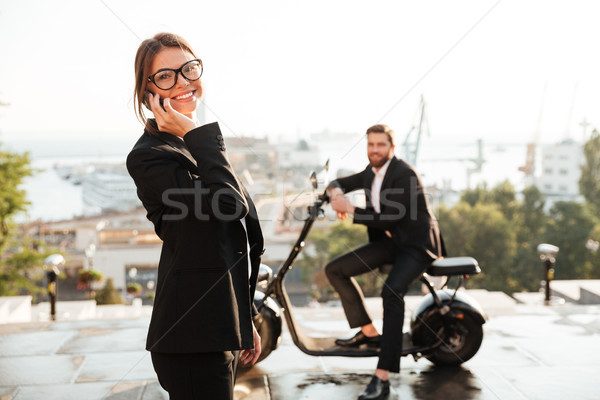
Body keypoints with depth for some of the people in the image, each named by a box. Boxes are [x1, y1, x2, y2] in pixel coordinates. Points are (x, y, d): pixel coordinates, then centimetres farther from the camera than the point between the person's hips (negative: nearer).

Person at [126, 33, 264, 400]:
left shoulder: (199, 147, 16)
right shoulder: (150, 156, -13)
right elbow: (232, 206, -23)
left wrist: (246, 321, 22)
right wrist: (195, 136, -17)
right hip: (193, 335, -9)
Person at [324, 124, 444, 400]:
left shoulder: (404, 174, -19)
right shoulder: (372, 173, 7)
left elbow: (389, 220, -25)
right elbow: (339, 183, 18)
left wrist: (349, 208, -25)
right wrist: (335, 192, -7)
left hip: (416, 243, -9)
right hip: (389, 241, 9)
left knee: (392, 293, -34)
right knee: (335, 270, 1)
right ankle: (369, 332, 11)